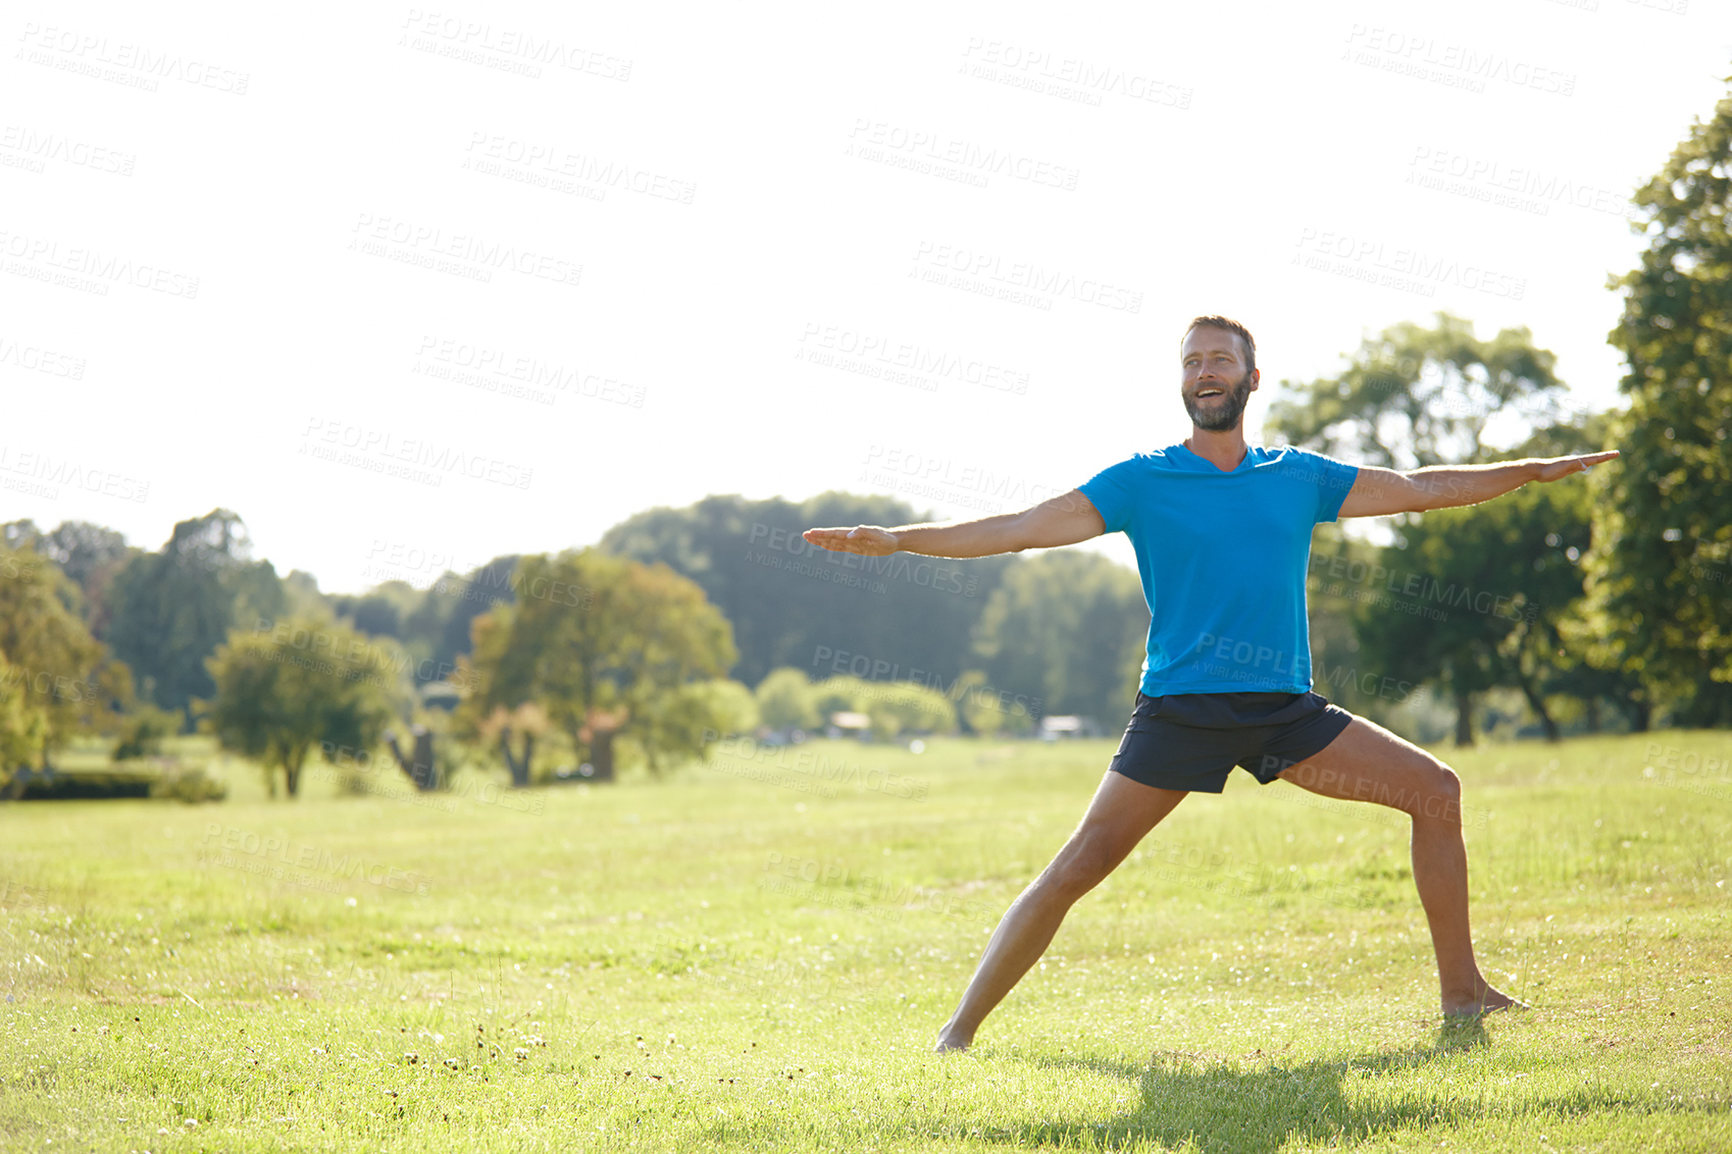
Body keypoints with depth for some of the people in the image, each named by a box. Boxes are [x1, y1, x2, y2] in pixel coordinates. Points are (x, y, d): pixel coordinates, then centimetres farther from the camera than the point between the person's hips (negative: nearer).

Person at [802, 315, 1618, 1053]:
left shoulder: (1299, 477, 10)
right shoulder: (1140, 482, 1)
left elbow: (1421, 488, 18)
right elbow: (1021, 528, -4)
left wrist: (1536, 470, 16)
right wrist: (895, 540, -12)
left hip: (1286, 710, 4)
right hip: (1178, 710, -4)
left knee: (1436, 791, 0)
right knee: (1079, 865, -14)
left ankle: (1460, 989, 11)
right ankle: (961, 1029, -6)